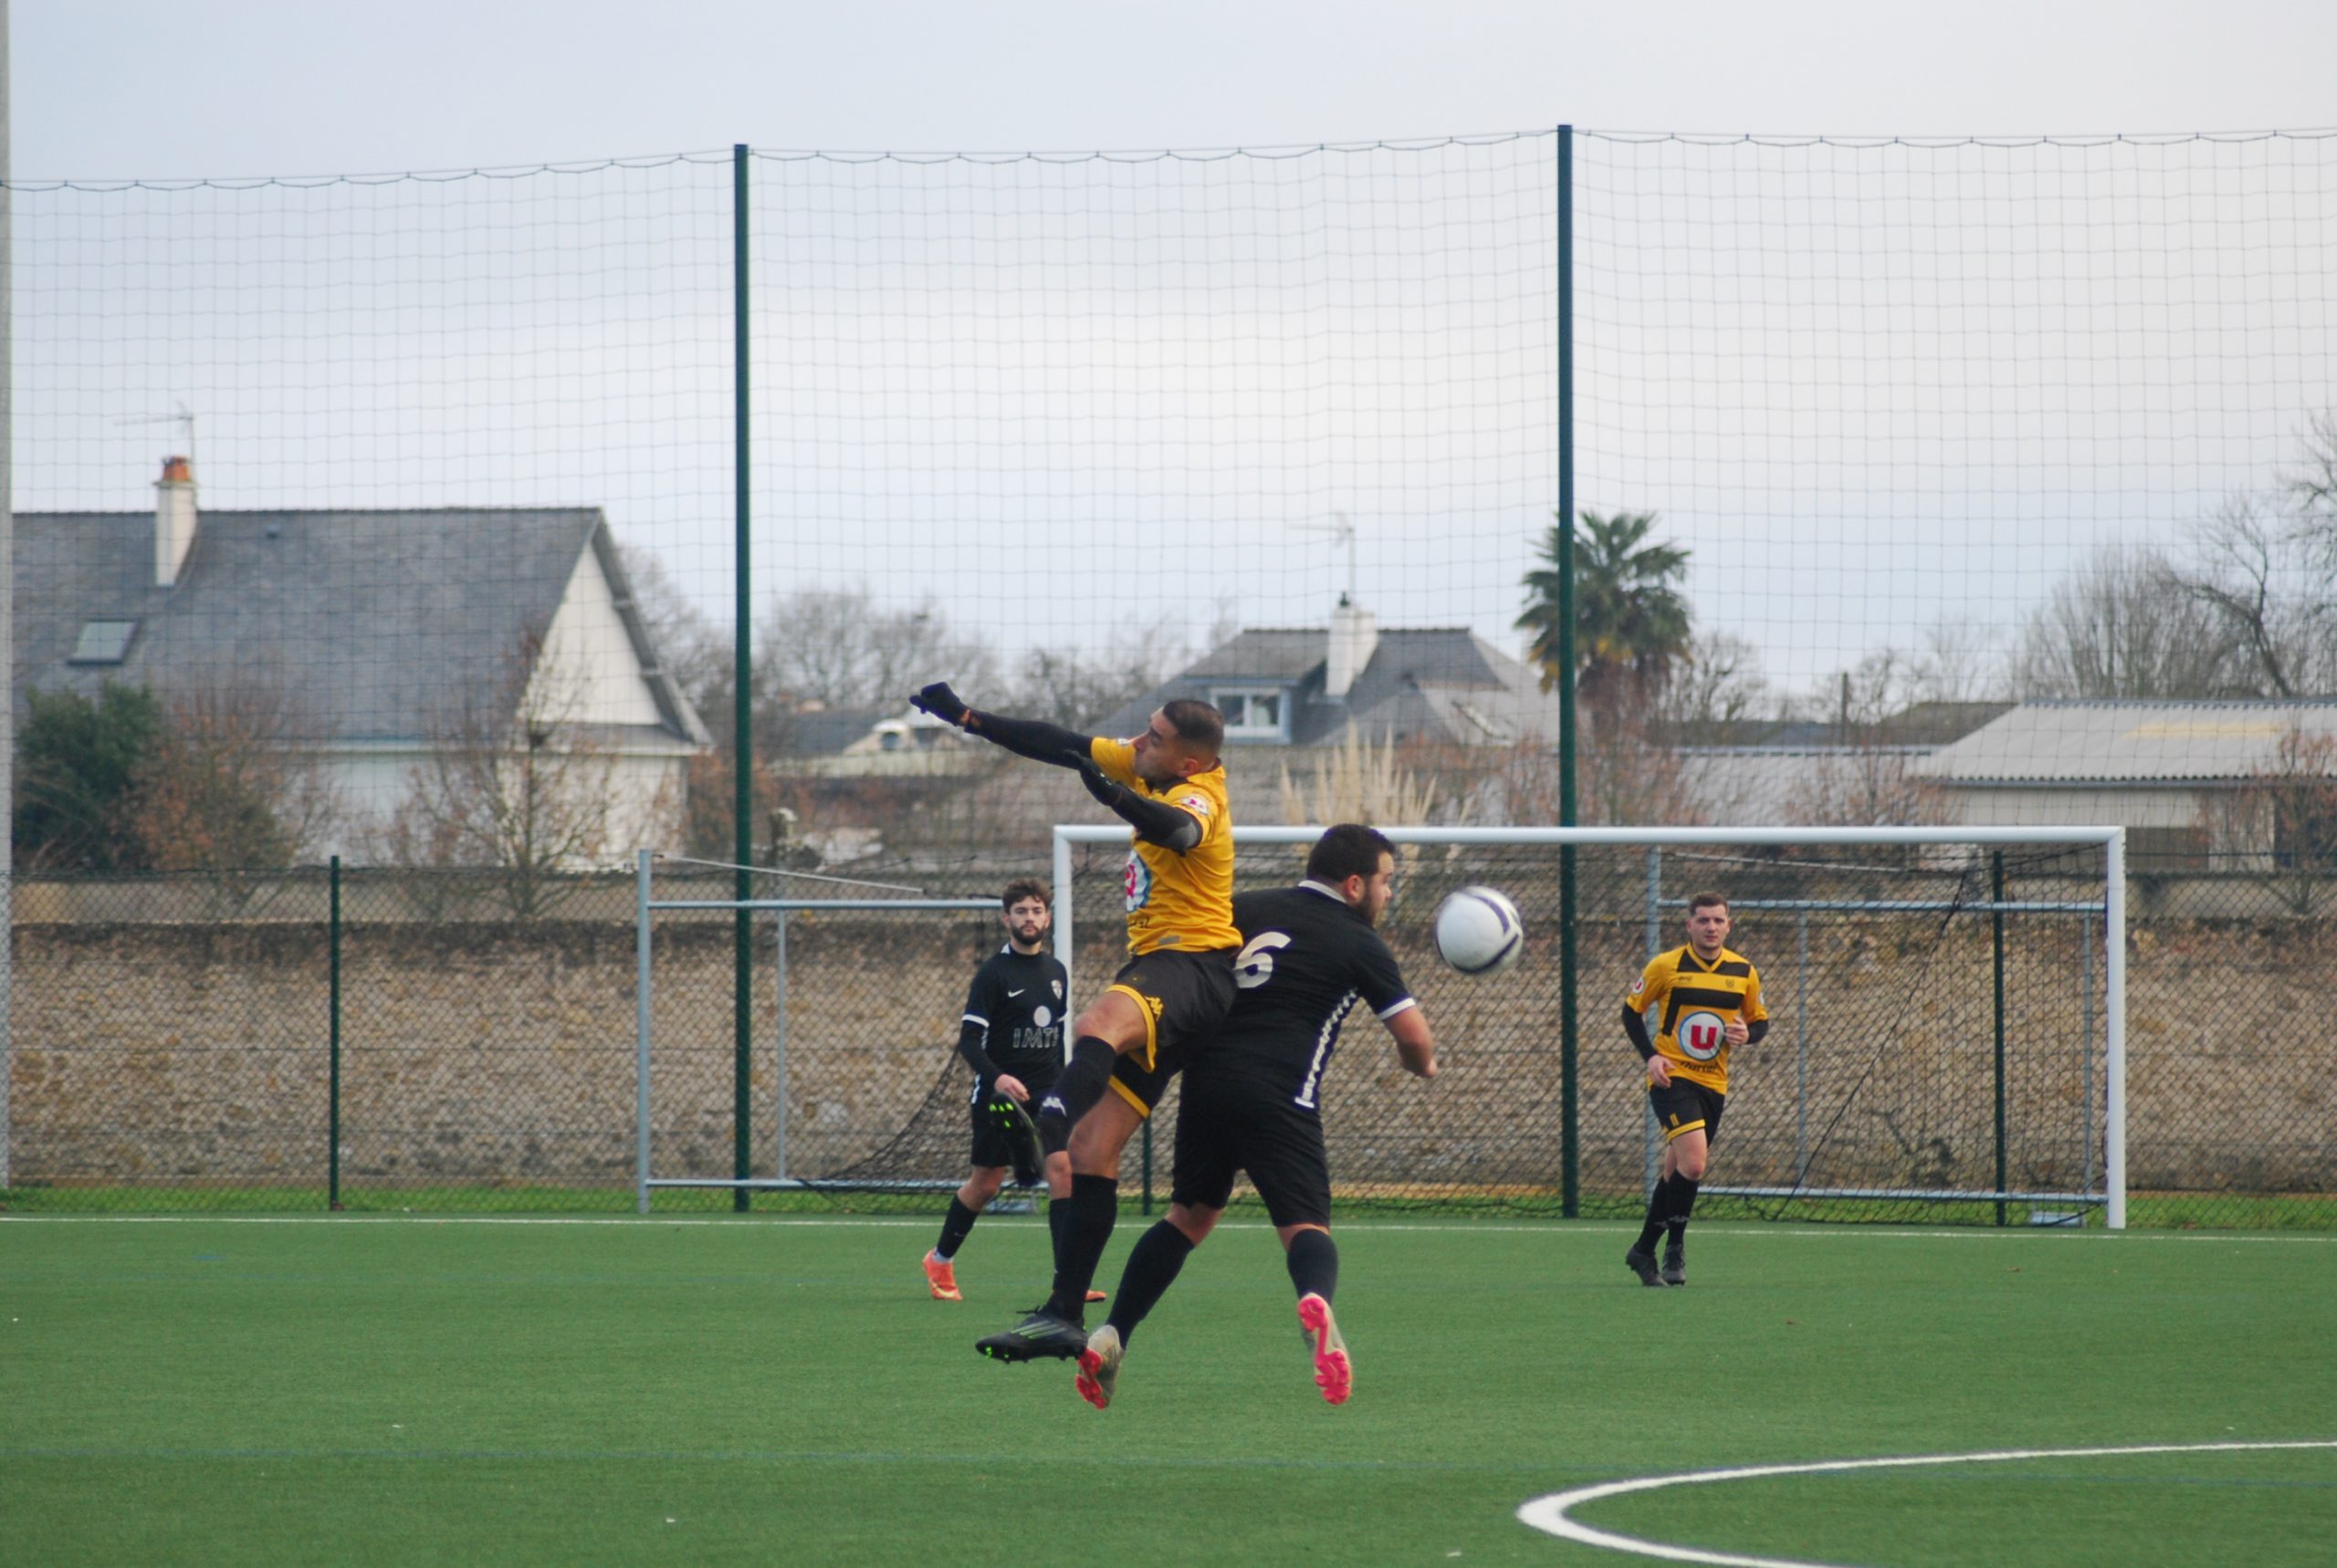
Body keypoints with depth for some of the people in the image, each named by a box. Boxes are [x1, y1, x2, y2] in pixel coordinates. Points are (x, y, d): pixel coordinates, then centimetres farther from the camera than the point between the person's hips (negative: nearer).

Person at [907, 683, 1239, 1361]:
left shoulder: (1199, 796, -12)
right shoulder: (1146, 769, 13)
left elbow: (1176, 829, -37)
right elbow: (1064, 746, 23)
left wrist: (1115, 796, -56)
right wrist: (968, 718, 21)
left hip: (1194, 967, -9)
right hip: (1155, 962, 9)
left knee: (1100, 1023, -42)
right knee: (1092, 1149, 3)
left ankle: (1061, 1104, -74)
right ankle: (1065, 1314, 2)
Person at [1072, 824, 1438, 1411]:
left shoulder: (1246, 910, 17)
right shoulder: (1358, 944, 4)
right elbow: (1416, 1040, 3)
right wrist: (1422, 1064, 26)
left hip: (1207, 1080, 5)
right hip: (1279, 1096, -5)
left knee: (1189, 1215, 20)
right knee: (1304, 1225, -7)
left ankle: (1108, 1339, 12)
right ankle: (1316, 1300, -42)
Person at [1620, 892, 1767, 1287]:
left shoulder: (1743, 972, 4)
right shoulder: (1666, 966, -5)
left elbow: (1760, 1020, 15)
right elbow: (1631, 1010, 4)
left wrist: (1747, 1034, -10)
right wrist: (1650, 1056, -10)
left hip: (1713, 1083, 4)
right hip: (1671, 1077, -4)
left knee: (1677, 1171, 10)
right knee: (1692, 1162, -21)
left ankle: (1645, 1250, 24)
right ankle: (1675, 1245, -4)